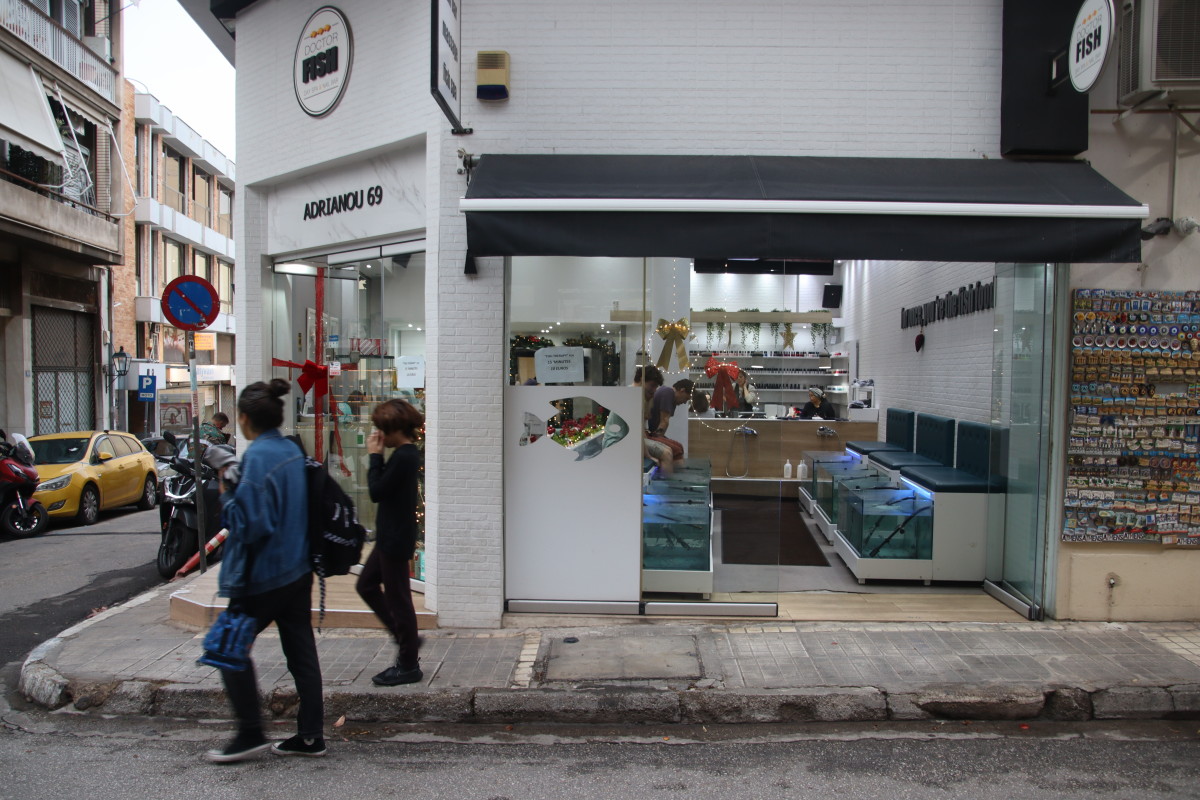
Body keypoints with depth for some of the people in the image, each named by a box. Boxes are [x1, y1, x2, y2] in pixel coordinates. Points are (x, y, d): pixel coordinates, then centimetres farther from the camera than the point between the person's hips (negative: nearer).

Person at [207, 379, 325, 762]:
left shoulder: (257, 457, -19)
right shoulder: (293, 451, 6)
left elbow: (251, 524, -22)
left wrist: (226, 495, -9)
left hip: (263, 576, -8)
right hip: (298, 570, 8)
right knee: (301, 651, 12)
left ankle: (250, 734, 17)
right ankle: (311, 735, 21)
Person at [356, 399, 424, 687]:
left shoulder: (403, 457, -22)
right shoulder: (407, 453, 9)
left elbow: (376, 491, -21)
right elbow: (385, 486, 12)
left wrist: (375, 456, -13)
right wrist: (379, 457, 3)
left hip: (396, 540, -11)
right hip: (391, 536, 11)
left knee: (397, 598, 1)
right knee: (366, 585, 20)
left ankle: (408, 665, 15)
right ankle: (407, 638, 29)